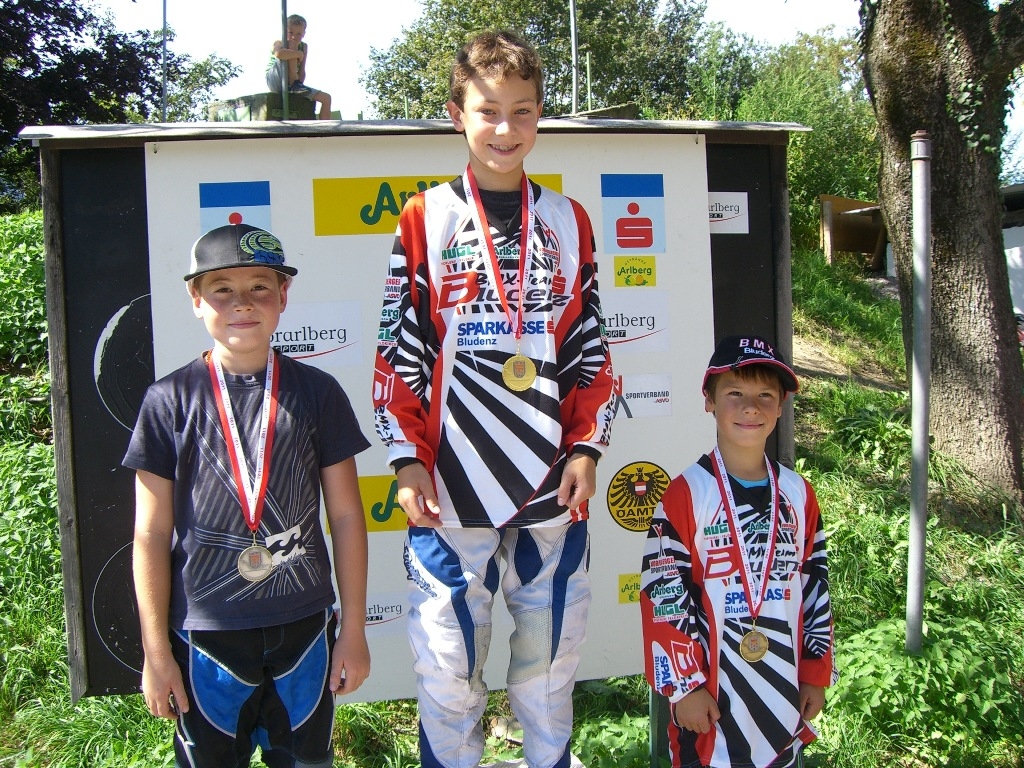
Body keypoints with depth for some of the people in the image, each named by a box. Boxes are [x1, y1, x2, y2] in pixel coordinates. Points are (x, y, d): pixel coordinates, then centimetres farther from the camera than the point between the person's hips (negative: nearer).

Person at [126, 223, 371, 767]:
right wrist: (156, 652, 0)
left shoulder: (316, 392, -1)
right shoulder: (170, 401, -4)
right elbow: (151, 535, -1)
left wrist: (353, 629, 3)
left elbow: (346, 516, 2)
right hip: (205, 632, -1)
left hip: (303, 626, 1)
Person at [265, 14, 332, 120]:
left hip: (295, 83, 6)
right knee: (291, 55, -28)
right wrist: (299, 54, -25)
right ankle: (294, 84, -24)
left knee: (326, 98, -4)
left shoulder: (304, 47, 7)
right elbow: (278, 54, -37)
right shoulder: (279, 43, -11)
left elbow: (302, 71, 2)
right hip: (276, 83, -6)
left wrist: (300, 83, -17)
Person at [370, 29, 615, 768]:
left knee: (550, 659, 14)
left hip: (552, 485, 3)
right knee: (447, 665, 6)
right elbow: (399, 352, 0)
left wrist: (587, 449, 1)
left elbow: (591, 350, 10)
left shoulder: (568, 221, 9)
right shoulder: (425, 219, 2)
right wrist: (408, 461, -6)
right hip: (450, 485, -2)